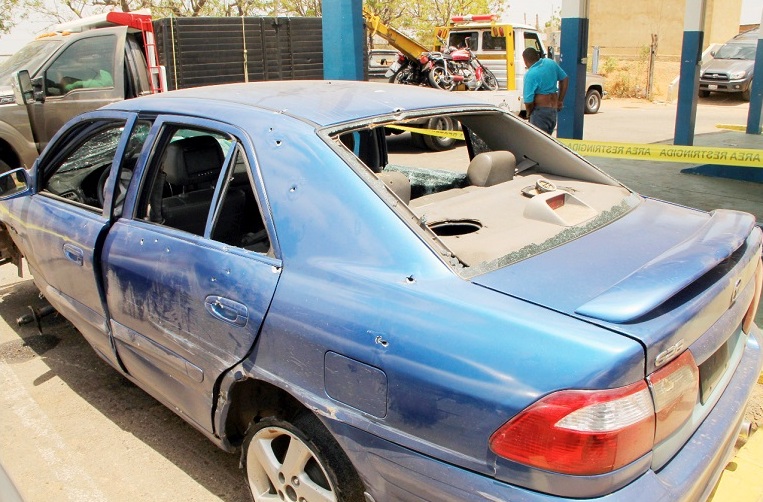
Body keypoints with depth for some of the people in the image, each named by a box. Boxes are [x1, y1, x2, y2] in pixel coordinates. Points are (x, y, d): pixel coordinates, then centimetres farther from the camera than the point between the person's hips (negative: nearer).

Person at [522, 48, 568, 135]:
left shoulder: (530, 75, -17)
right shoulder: (551, 62, 6)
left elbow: (528, 101, -20)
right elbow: (564, 79, 18)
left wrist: (529, 113, -1)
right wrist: (560, 101, 21)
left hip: (540, 111, -8)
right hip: (553, 110, 8)